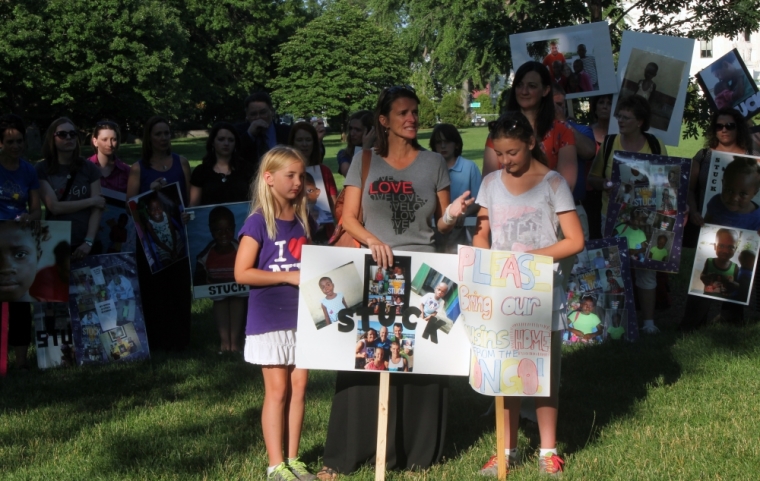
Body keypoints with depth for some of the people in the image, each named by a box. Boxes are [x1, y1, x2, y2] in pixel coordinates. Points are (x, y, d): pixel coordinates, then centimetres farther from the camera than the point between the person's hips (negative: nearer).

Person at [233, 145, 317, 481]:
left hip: (301, 316, 6)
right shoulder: (258, 222, -10)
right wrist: (288, 276, -19)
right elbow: (242, 273, -15)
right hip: (269, 319, -6)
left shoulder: (303, 221, 8)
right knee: (277, 389, -1)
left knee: (299, 386, 8)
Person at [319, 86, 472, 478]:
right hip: (373, 271, -1)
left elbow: (441, 223, 10)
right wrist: (372, 240, -18)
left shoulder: (434, 163, 8)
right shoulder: (364, 162, 5)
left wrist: (452, 215, -12)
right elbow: (349, 218, 0)